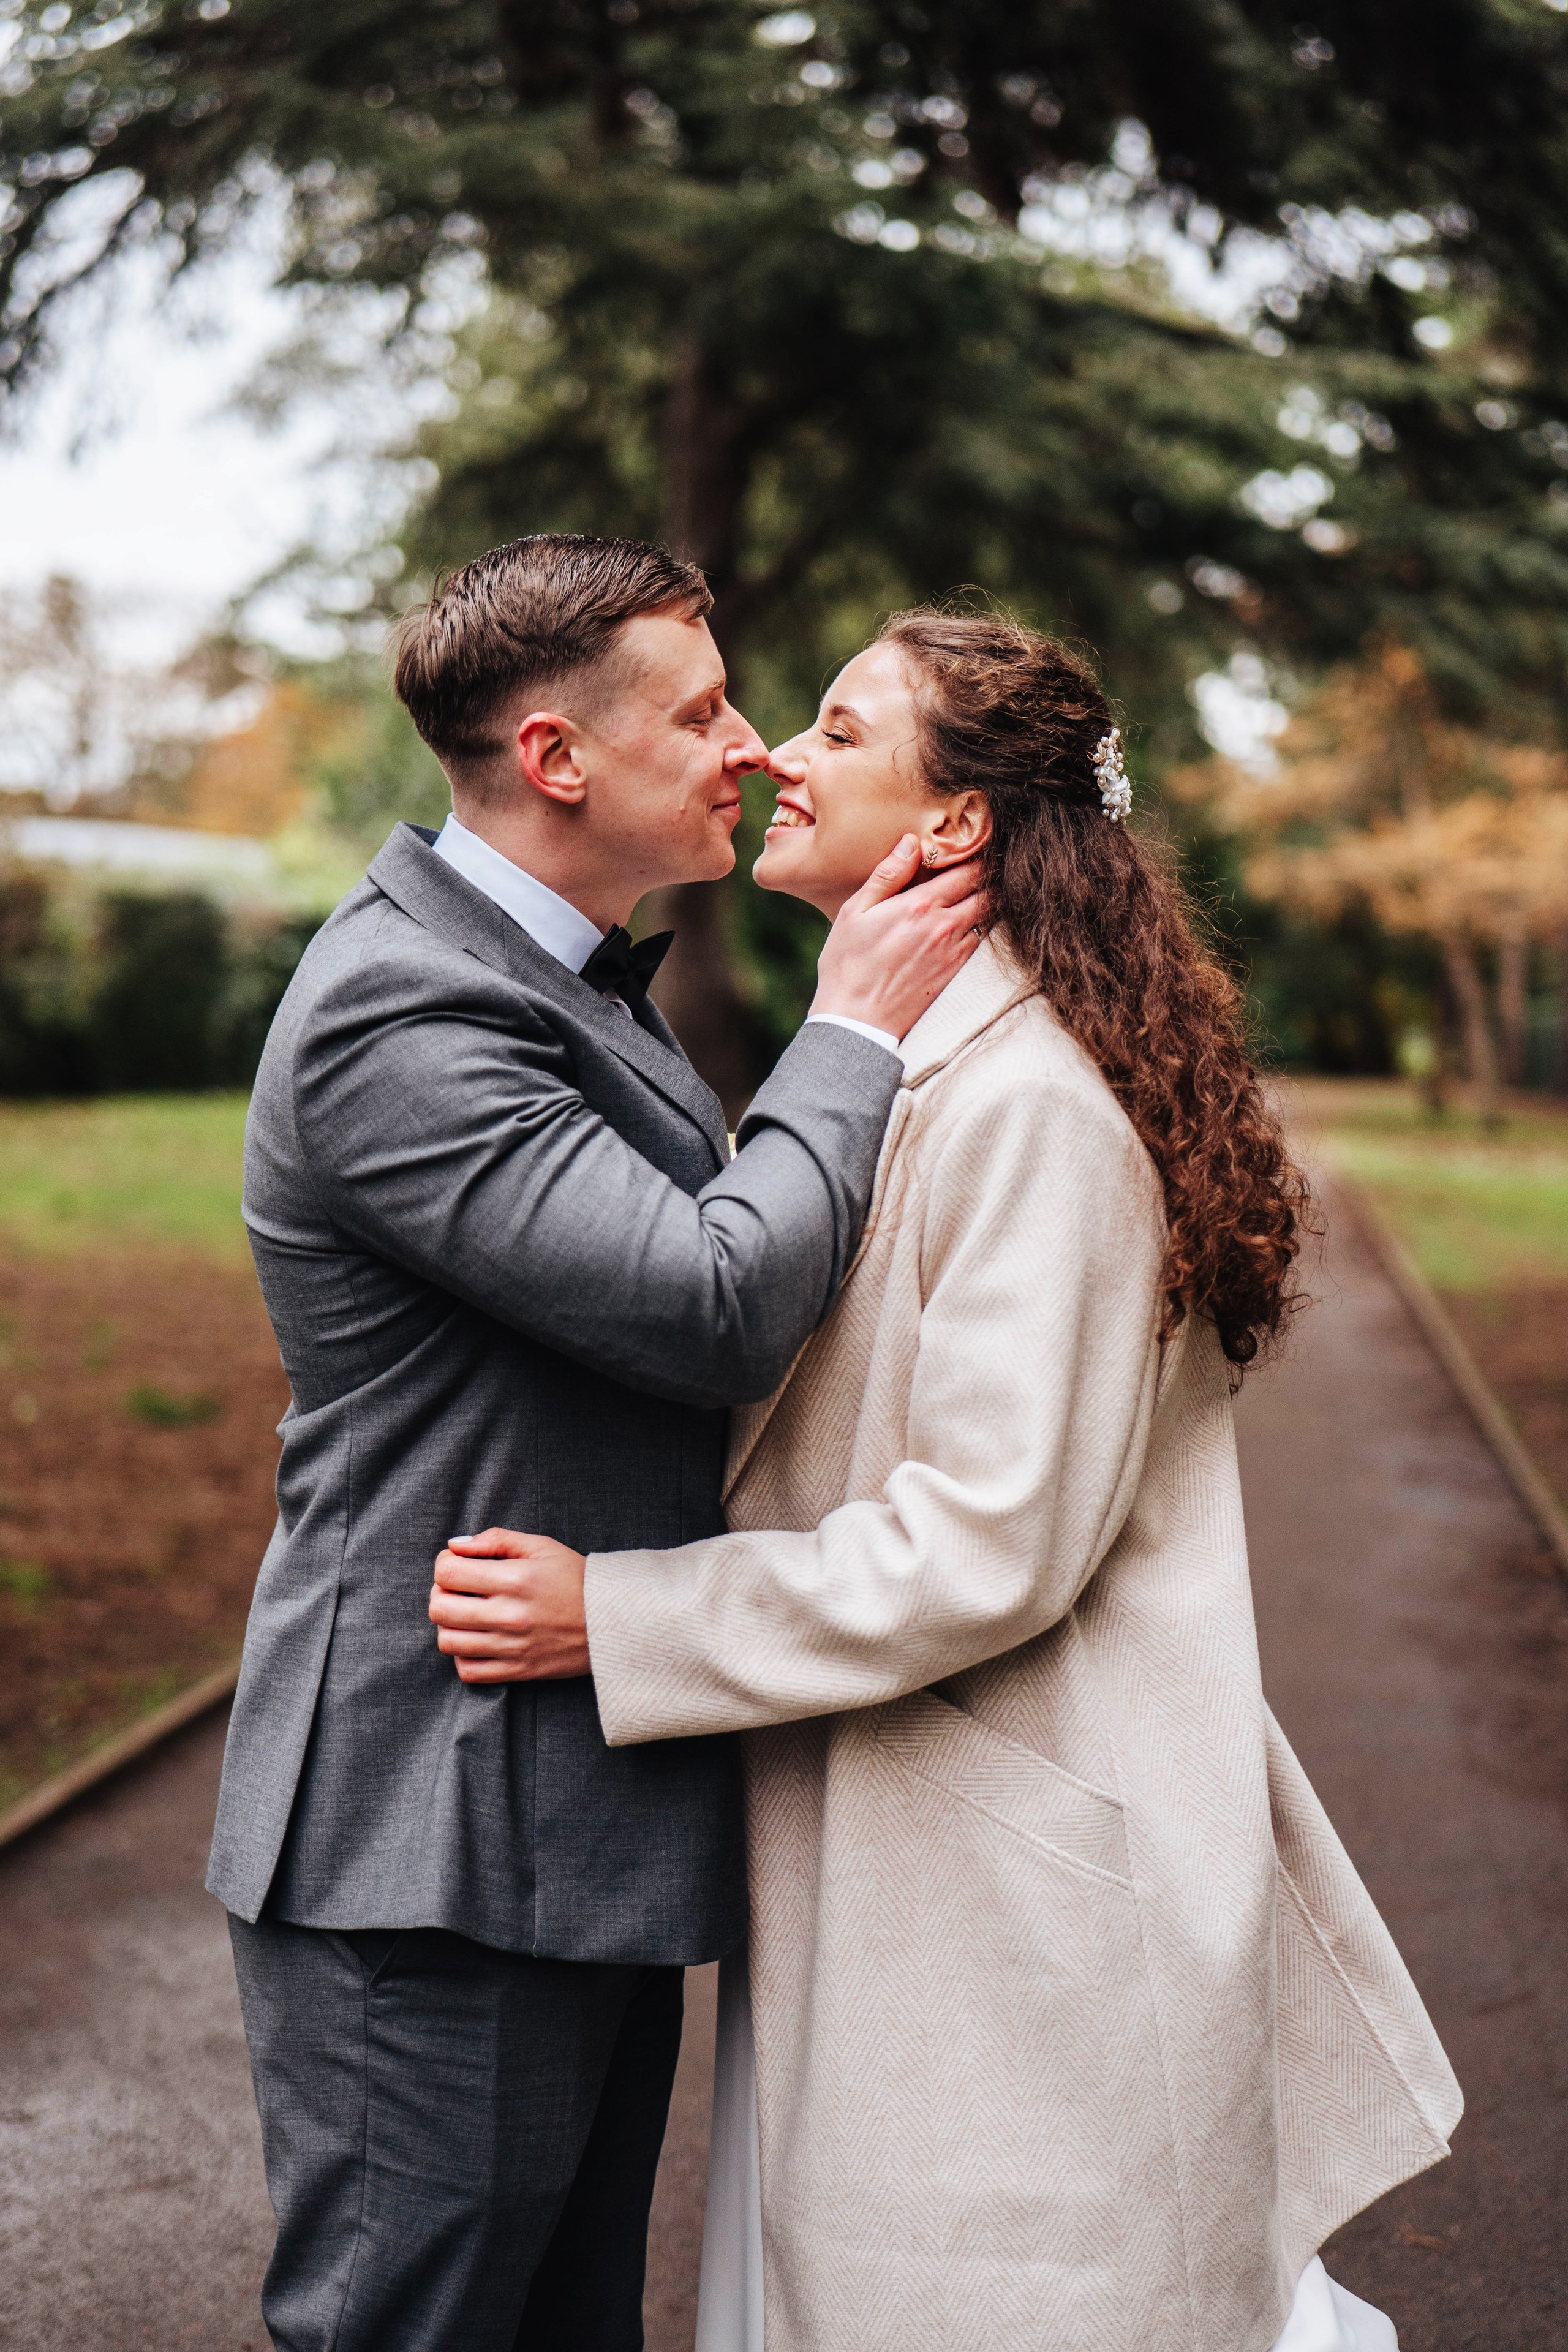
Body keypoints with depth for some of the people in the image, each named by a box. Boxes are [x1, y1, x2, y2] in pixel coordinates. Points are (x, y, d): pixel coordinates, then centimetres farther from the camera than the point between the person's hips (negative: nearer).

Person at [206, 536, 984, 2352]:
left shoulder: (571, 977, 12)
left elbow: (689, 1271, 22)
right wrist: (854, 1031, -14)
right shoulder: (399, 1012, -21)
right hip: (438, 1856, -10)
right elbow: (718, 1305, -27)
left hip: (587, 1825, 10)